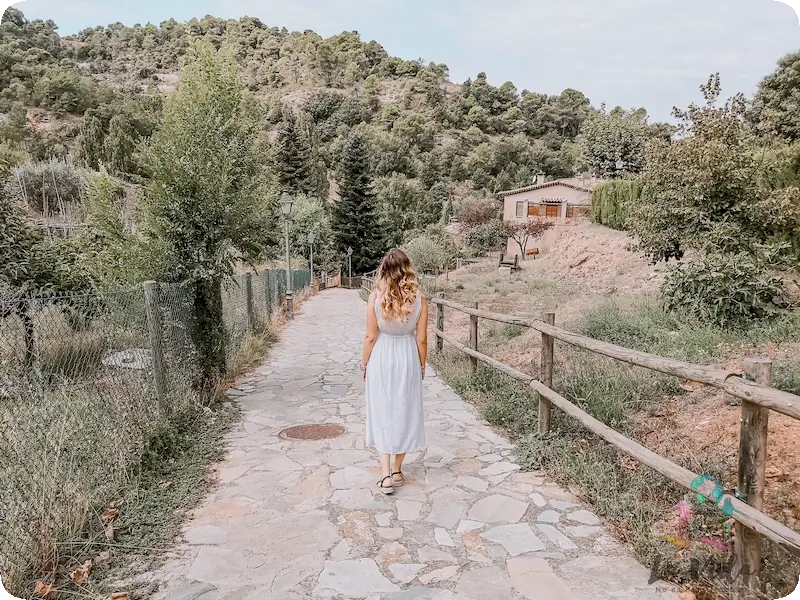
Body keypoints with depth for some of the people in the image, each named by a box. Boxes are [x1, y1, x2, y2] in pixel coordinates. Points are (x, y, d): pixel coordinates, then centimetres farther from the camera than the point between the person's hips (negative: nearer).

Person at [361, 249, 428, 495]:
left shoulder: (376, 297, -12)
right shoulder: (418, 298, -9)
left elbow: (371, 337, -9)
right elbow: (421, 339, -4)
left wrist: (364, 364, 5)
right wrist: (422, 365, 10)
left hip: (381, 359, -1)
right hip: (407, 358, 1)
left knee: (382, 413, 9)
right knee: (404, 412, 14)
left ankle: (386, 474, 5)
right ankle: (397, 471, 25)